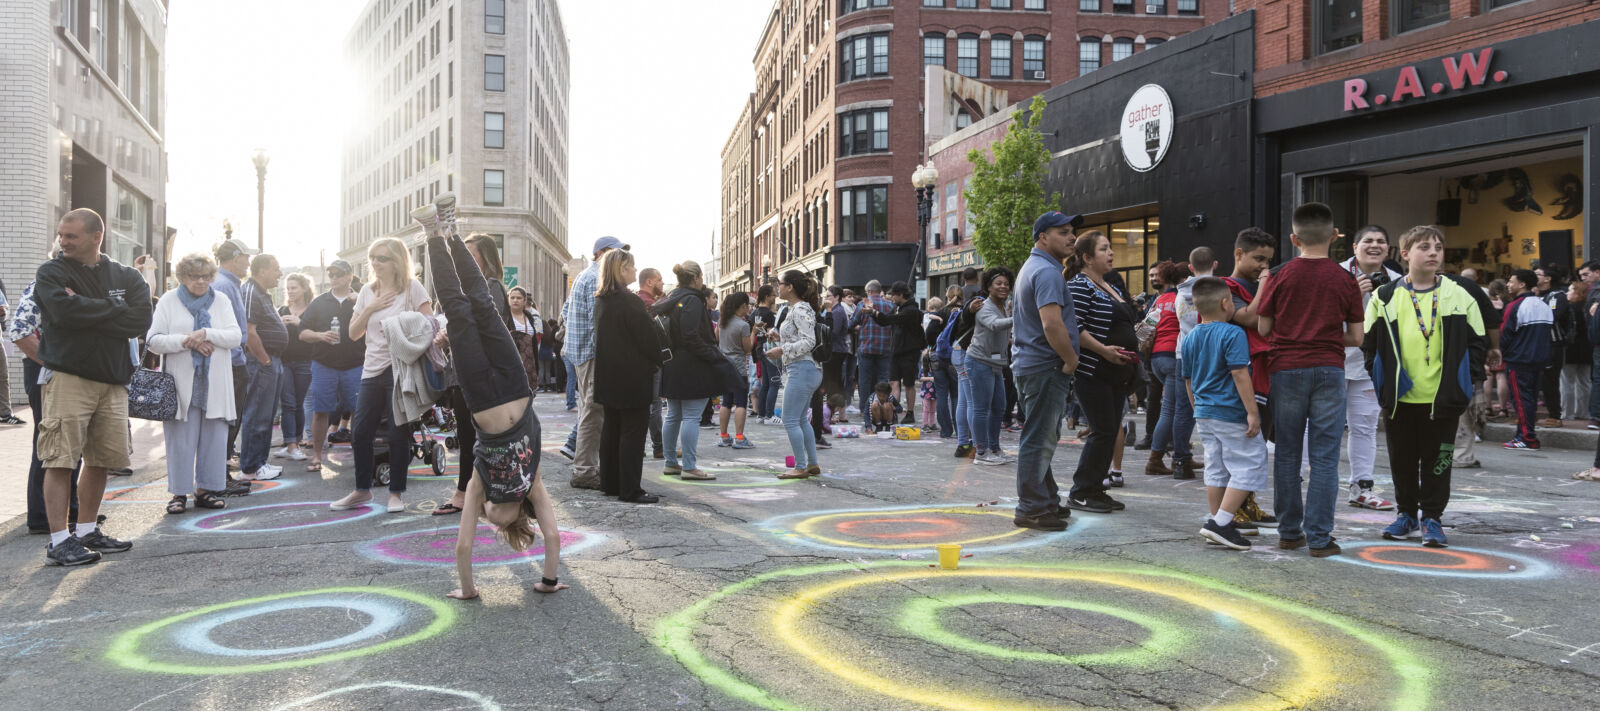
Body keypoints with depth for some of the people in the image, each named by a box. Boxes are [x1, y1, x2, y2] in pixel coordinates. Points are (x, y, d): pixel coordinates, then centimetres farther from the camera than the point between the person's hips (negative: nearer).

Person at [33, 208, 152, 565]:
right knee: (60, 460, -6)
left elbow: (141, 321, -5)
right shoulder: (51, 273, 4)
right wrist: (113, 311, -7)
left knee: (102, 459, 9)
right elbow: (64, 310, -16)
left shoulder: (127, 277, 11)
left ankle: (87, 531, 21)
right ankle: (59, 540, -3)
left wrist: (88, 310, -10)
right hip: (67, 378, -4)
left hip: (113, 379, 4)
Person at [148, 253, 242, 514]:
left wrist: (206, 334, -16)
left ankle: (206, 490, 13)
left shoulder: (221, 301, 10)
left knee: (214, 438, 4)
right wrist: (186, 341, -14)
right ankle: (179, 493, 6)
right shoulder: (168, 301, 5)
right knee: (180, 439, -1)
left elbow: (235, 336, -1)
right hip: (181, 383, -2)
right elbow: (153, 340, -2)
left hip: (214, 383, 2)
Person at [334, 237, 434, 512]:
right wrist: (370, 308, -2)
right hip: (372, 370, 5)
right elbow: (354, 333, 11)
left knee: (398, 434, -1)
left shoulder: (412, 288, -2)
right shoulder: (367, 291, 13)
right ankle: (362, 491, 22)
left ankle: (396, 493, 12)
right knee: (361, 433, 6)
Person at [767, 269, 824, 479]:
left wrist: (782, 350, -20)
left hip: (801, 369, -11)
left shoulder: (800, 309, -14)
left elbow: (809, 342, -21)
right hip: (802, 369, 11)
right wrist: (779, 340, 15)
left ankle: (800, 467, -1)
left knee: (791, 420, -6)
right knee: (801, 420, 15)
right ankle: (813, 464, 20)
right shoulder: (793, 309, 16)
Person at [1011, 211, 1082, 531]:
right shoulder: (1047, 271, -16)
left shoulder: (1030, 267, 18)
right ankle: (1031, 510, 0)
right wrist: (1071, 360, -15)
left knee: (1042, 438, 17)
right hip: (1045, 366, -11)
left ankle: (1046, 502, 27)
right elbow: (1052, 324, -29)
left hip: (1029, 364, 11)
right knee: (1039, 440, -6)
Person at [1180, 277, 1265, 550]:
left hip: (1205, 414, 8)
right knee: (1249, 466, -1)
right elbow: (1240, 374, -19)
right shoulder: (1232, 334, -13)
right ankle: (1221, 523, -7)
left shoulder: (1190, 338, 9)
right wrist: (1252, 412, -17)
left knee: (1216, 468, 14)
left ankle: (1218, 523, 18)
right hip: (1232, 414, -8)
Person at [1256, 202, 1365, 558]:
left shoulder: (1280, 276, 0)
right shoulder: (1345, 280, 1)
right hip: (1329, 369, 0)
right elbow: (1356, 338, 3)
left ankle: (1289, 532, 16)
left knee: (1287, 453, 9)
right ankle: (1319, 537, 2)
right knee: (1324, 456, 2)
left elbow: (1263, 328, 3)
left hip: (1286, 369, 1)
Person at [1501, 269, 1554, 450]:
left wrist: (1499, 354, -2)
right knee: (1532, 396, 13)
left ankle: (1528, 439, -7)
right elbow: (1551, 330, 17)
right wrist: (1542, 352, 22)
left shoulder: (1515, 306, -14)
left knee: (1521, 398, -5)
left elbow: (1505, 333, -13)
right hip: (1540, 359, 8)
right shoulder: (1545, 306, 11)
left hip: (1519, 360, -8)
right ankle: (1526, 434, 16)